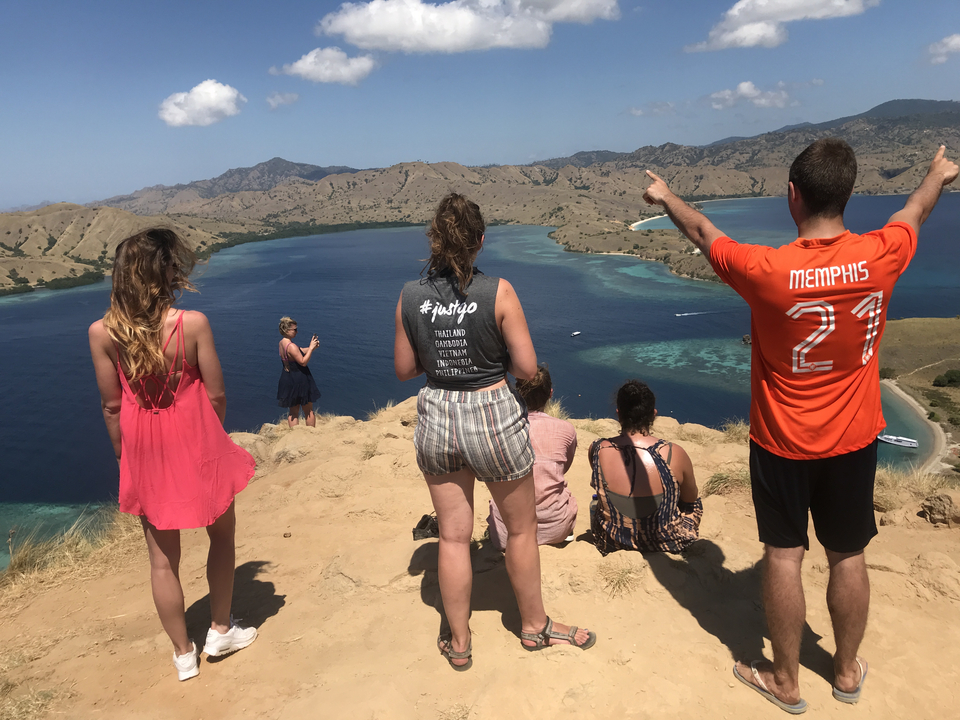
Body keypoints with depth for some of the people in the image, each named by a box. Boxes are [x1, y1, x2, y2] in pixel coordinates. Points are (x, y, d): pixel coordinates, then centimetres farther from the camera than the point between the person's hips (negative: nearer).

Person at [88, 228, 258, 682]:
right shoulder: (192, 323, -18)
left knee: (162, 559, 16)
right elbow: (216, 396, -11)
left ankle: (184, 654, 30)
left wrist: (125, 456, 11)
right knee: (222, 536, 22)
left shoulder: (102, 332, -10)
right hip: (197, 446, -2)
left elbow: (112, 406, -3)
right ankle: (221, 631, 35)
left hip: (145, 455, 3)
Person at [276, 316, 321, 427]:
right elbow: (303, 362, -24)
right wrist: (311, 348, -19)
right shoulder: (291, 346, -25)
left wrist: (311, 347, -1)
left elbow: (300, 351, 11)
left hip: (288, 379, 9)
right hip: (299, 380, -9)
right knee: (309, 411, 8)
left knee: (293, 411, 17)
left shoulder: (282, 343, 4)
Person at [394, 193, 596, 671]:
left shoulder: (410, 296, -5)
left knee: (453, 536, 16)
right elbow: (527, 369, -12)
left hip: (436, 418, 3)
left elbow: (404, 370, 4)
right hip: (494, 416, -3)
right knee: (521, 530, 19)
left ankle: (458, 643, 32)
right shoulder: (498, 292, -14)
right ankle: (534, 625, 39)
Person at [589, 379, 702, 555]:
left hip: (612, 544, 1)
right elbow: (691, 499, -6)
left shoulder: (597, 450, -20)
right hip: (666, 544, -1)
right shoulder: (674, 454, -26)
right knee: (695, 504, 32)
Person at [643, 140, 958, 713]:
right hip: (853, 439, 3)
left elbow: (702, 231, -6)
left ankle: (786, 681, 26)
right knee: (848, 556, 18)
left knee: (784, 555, 10)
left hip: (783, 442, -3)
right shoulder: (881, 256, -15)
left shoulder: (766, 271, -25)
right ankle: (848, 671, 37)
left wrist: (664, 196, 15)